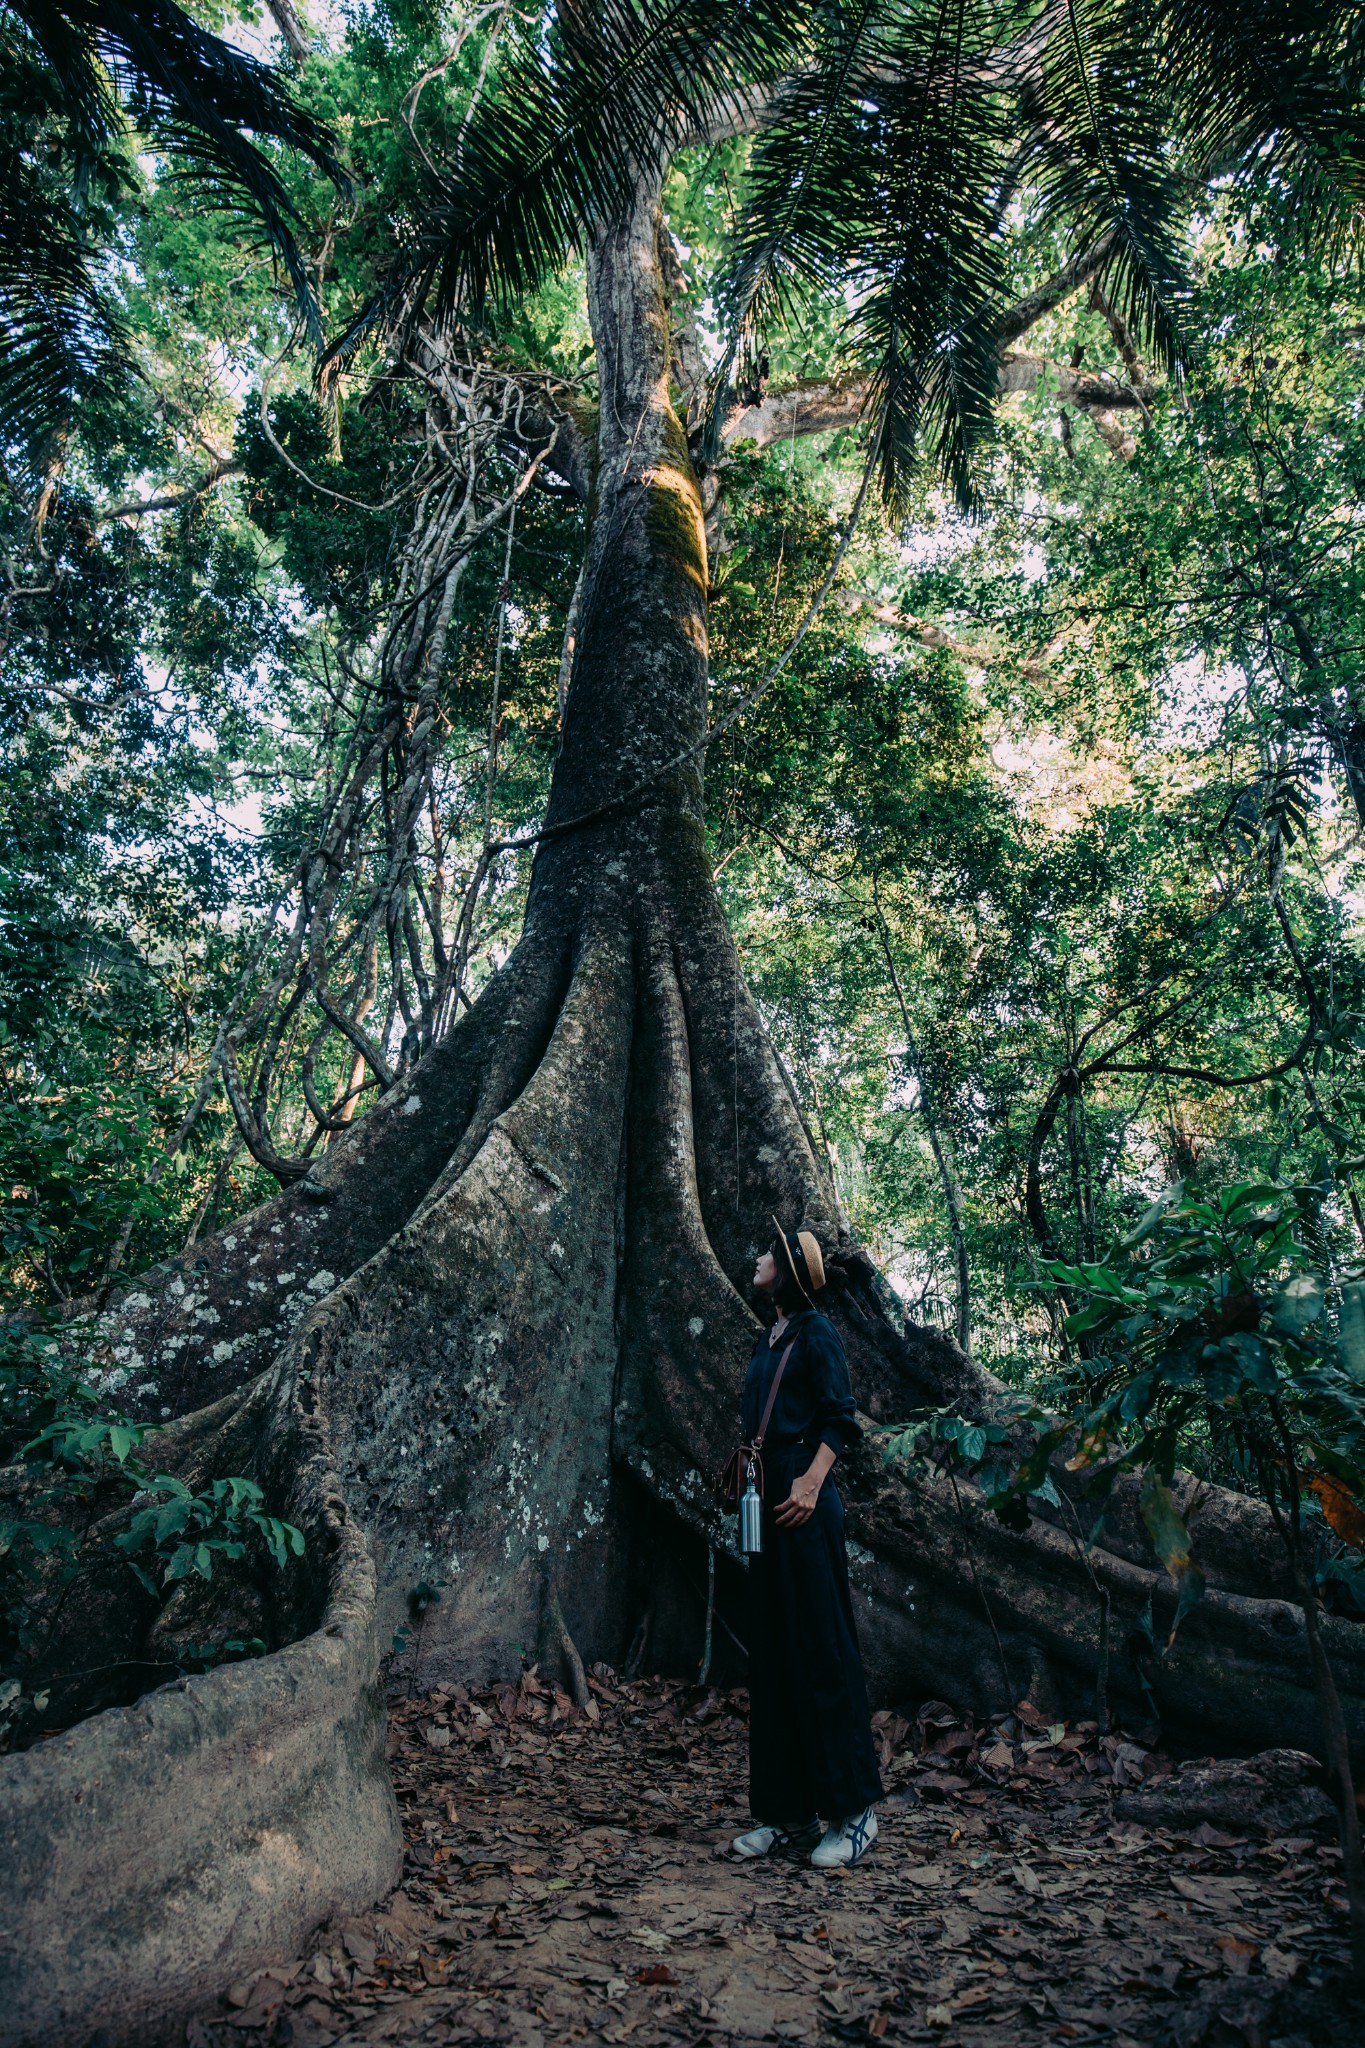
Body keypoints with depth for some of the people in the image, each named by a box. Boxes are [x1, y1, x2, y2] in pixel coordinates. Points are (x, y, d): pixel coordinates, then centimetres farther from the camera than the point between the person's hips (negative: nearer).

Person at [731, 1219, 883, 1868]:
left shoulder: (816, 1332, -7)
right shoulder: (769, 1339, 16)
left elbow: (839, 1418, -13)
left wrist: (811, 1483, -22)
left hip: (804, 1502, -9)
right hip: (767, 1499, 9)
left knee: (821, 1649, -3)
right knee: (773, 1653, 10)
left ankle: (854, 1812, 8)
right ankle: (791, 1814, 18)